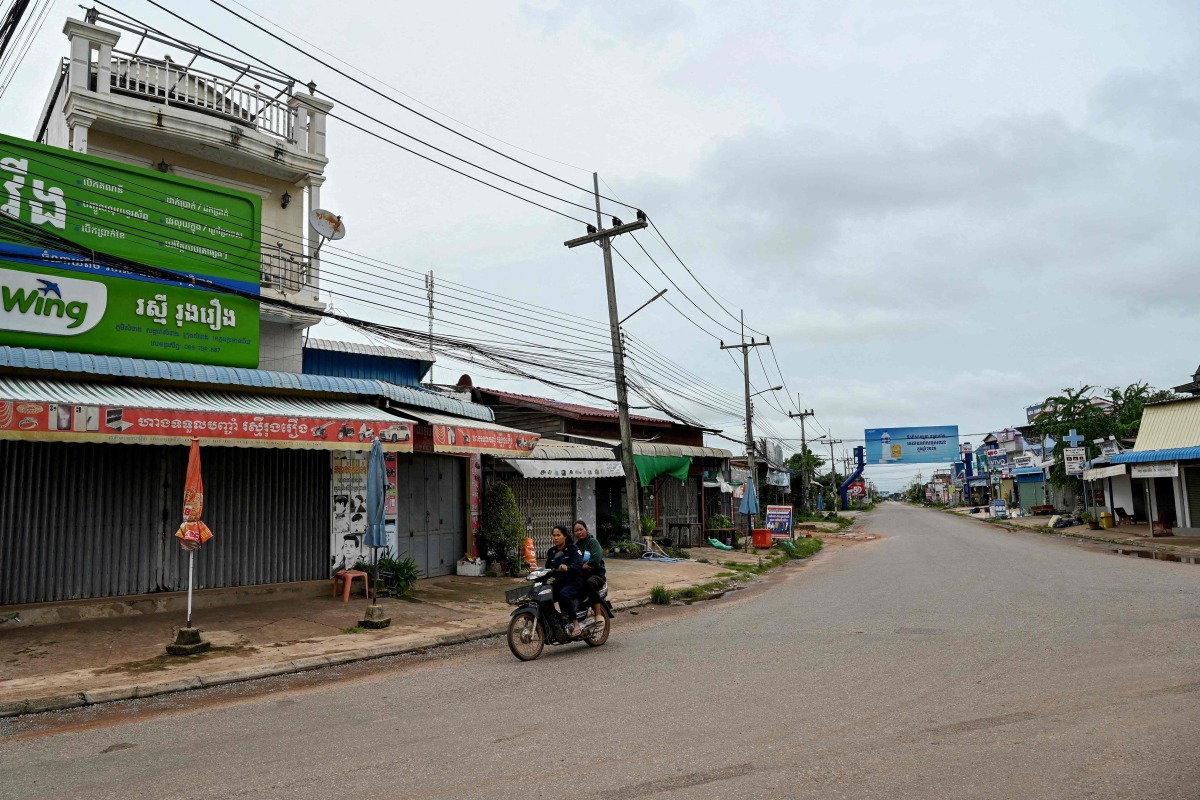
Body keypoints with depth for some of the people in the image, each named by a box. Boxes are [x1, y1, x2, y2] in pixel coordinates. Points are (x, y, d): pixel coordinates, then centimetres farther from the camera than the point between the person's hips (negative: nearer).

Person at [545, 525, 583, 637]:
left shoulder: (573, 549, -4)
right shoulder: (551, 552, 16)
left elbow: (578, 566, -19)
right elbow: (548, 568, 16)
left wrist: (567, 568, -39)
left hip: (573, 582, -6)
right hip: (559, 582, 6)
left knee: (563, 594, -36)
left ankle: (575, 623, -24)